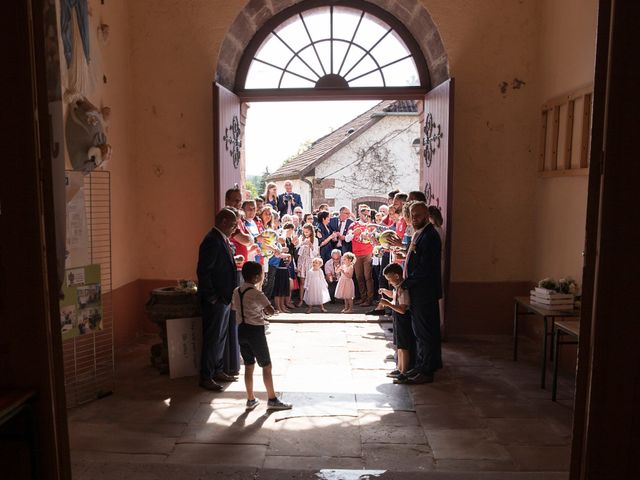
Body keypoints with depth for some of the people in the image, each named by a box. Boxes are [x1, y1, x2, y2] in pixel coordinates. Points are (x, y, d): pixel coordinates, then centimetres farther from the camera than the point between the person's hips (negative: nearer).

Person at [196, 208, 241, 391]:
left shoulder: (222, 239, 11)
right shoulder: (212, 241, -20)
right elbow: (203, 272, -23)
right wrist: (212, 298, -20)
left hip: (224, 298, 10)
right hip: (215, 300, -10)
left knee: (221, 337, 19)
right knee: (212, 338, 1)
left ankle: (218, 371, 32)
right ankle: (206, 377, 14)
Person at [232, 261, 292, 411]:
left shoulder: (237, 291, 5)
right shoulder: (256, 293, -17)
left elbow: (236, 308, 13)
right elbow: (271, 311, -23)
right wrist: (265, 311, -2)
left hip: (241, 330, 7)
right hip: (255, 331, -7)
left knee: (249, 366, 14)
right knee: (267, 366, 5)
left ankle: (250, 400, 21)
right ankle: (272, 400, 13)